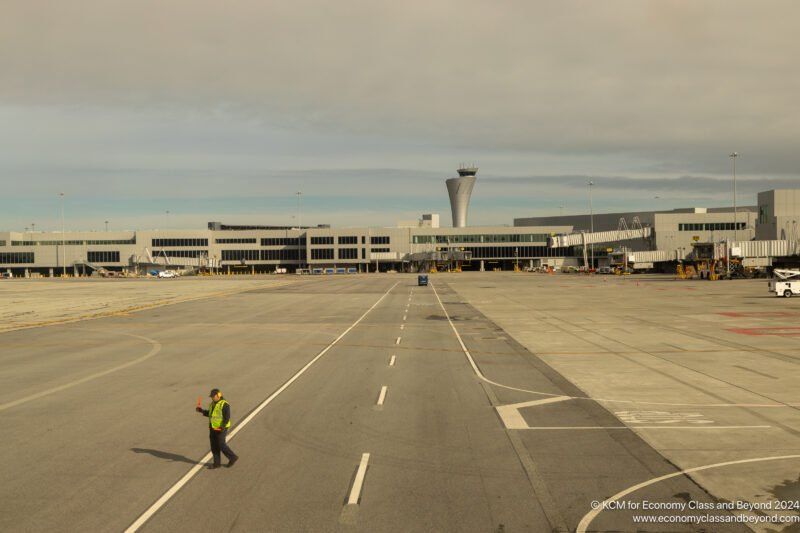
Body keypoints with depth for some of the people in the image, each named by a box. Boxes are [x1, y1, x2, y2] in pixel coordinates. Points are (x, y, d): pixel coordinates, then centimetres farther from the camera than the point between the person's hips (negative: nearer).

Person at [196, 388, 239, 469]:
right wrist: (201, 410, 11)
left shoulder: (224, 404, -15)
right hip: (213, 428, 9)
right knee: (214, 446, 8)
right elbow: (209, 414, 23)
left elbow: (227, 417, -20)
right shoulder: (213, 404, 12)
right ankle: (216, 463, 15)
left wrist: (223, 426, -29)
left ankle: (233, 457, 10)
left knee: (221, 445, -7)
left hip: (221, 428, -9)